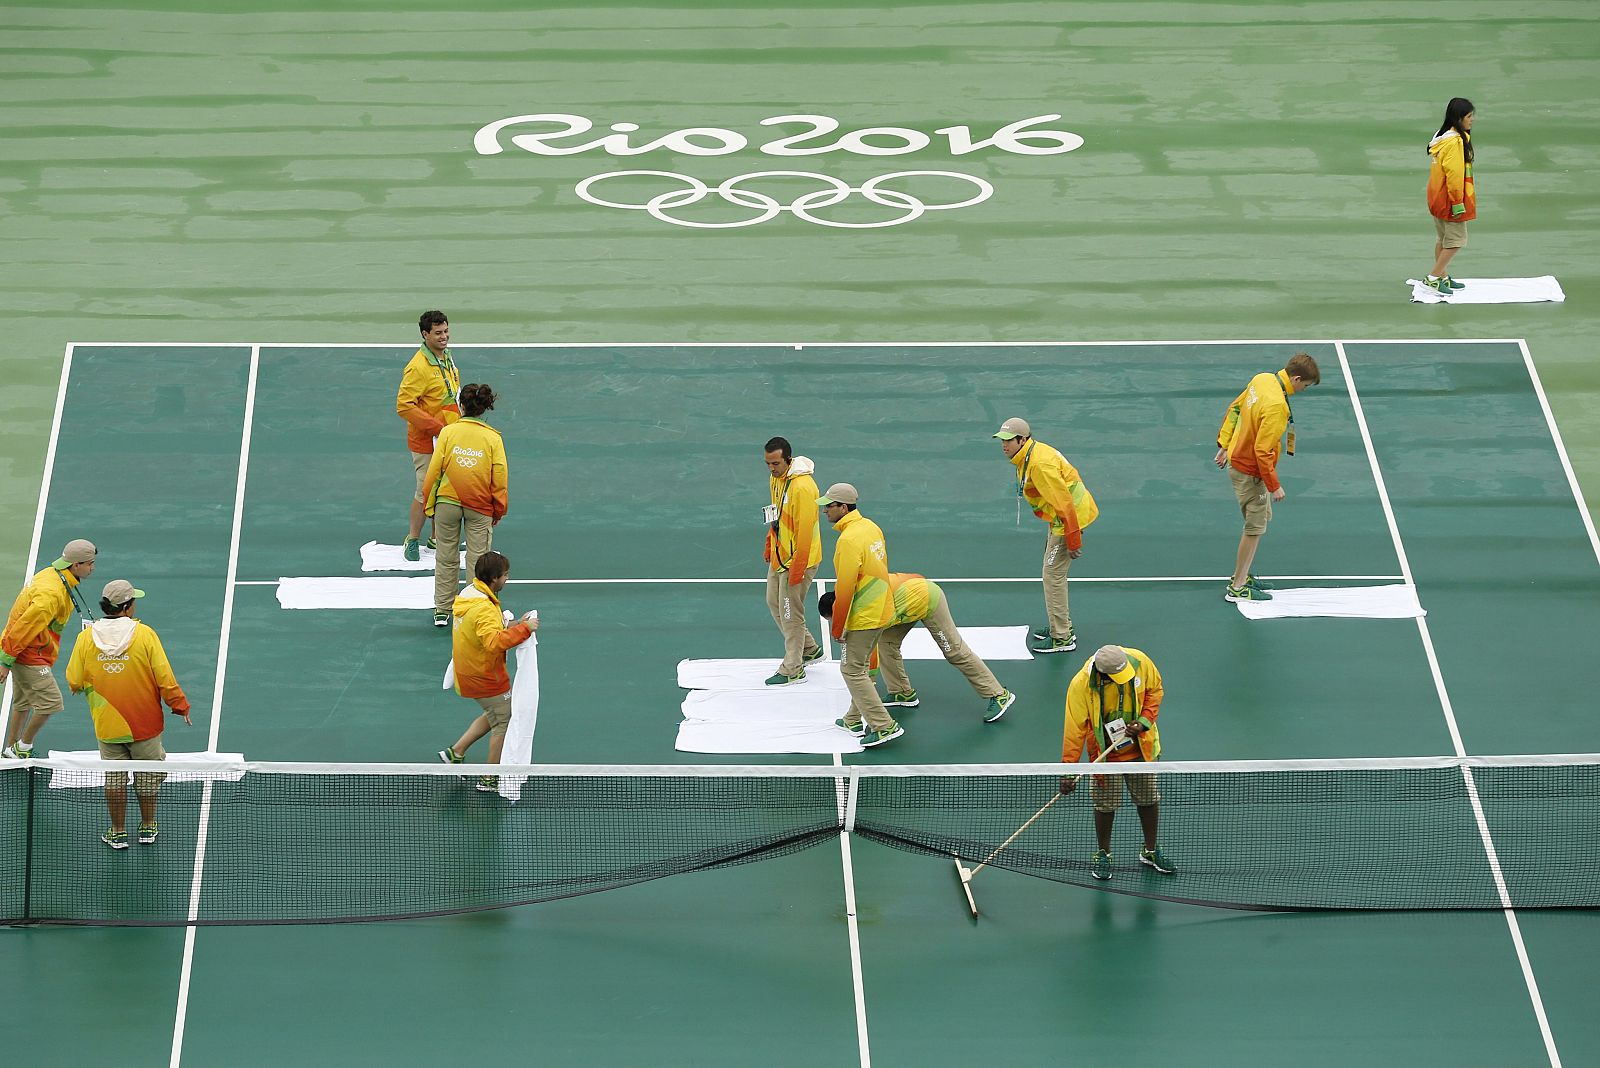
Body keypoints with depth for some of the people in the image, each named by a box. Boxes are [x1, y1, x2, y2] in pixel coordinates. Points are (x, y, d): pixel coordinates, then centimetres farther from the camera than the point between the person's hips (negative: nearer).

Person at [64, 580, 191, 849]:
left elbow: (74, 682, -3)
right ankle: (147, 827, 28)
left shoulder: (86, 638, -9)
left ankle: (118, 832, 19)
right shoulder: (144, 635, -15)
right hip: (144, 725, -1)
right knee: (147, 775, 16)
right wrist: (180, 706, 1)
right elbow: (164, 677, -13)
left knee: (114, 777, 13)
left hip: (107, 726, 1)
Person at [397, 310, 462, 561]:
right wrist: (436, 427, -23)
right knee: (425, 492, -1)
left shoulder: (448, 358, 8)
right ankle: (413, 540, 14)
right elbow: (404, 406, -23)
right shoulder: (418, 367, -20)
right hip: (426, 442, -8)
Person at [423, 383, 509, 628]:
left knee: (446, 558, 12)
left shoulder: (448, 432, -6)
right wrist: (499, 511, 10)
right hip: (480, 507, -1)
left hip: (447, 502, 1)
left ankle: (442, 610, 19)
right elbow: (499, 479, -3)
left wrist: (430, 507, 6)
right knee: (478, 559, 7)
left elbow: (434, 471, -4)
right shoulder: (493, 438, -5)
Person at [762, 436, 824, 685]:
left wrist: (797, 569, -24)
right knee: (774, 603, 20)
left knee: (791, 613, -1)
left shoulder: (802, 487, -27)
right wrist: (769, 546, 21)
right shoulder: (775, 478, 3)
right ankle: (809, 649, 35)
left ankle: (792, 670, 12)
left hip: (797, 560, -10)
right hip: (779, 556, 10)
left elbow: (805, 530, -26)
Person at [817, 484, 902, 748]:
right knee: (861, 666, 22)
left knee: (852, 670, -1)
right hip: (880, 611, 10)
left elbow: (844, 589, -23)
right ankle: (854, 720, 33)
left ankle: (884, 726, -3)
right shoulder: (871, 527, 6)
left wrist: (838, 628, -14)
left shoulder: (849, 540, -24)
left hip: (862, 617, -10)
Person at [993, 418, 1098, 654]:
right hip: (1058, 518, 11)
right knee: (1053, 572, 20)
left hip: (1070, 517, -11)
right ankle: (1062, 626, 34)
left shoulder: (1039, 465, -27)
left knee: (1053, 574, -5)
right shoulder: (1026, 458, 7)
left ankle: (1062, 638, 2)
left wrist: (1072, 541, -24)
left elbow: (1064, 502, -28)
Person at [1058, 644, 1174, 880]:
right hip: (1105, 752, -3)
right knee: (1105, 805, 4)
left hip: (1141, 747, 3)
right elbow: (1075, 728, -22)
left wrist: (1145, 721, -15)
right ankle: (1103, 855, 26)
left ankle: (1150, 851, 33)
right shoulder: (1081, 685, -28)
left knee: (1148, 799, 13)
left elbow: (1155, 690, 0)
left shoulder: (1140, 661, -21)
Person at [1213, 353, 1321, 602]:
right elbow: (1262, 451, -29)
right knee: (1255, 528, 3)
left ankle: (1241, 576, 32)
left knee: (1263, 518, 22)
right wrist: (1274, 486, -19)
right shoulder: (1276, 406, -31)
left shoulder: (1263, 379, -4)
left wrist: (1224, 445, 18)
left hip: (1238, 458, 10)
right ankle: (1237, 589, 13)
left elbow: (1234, 409, 9)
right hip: (1250, 472, -10)